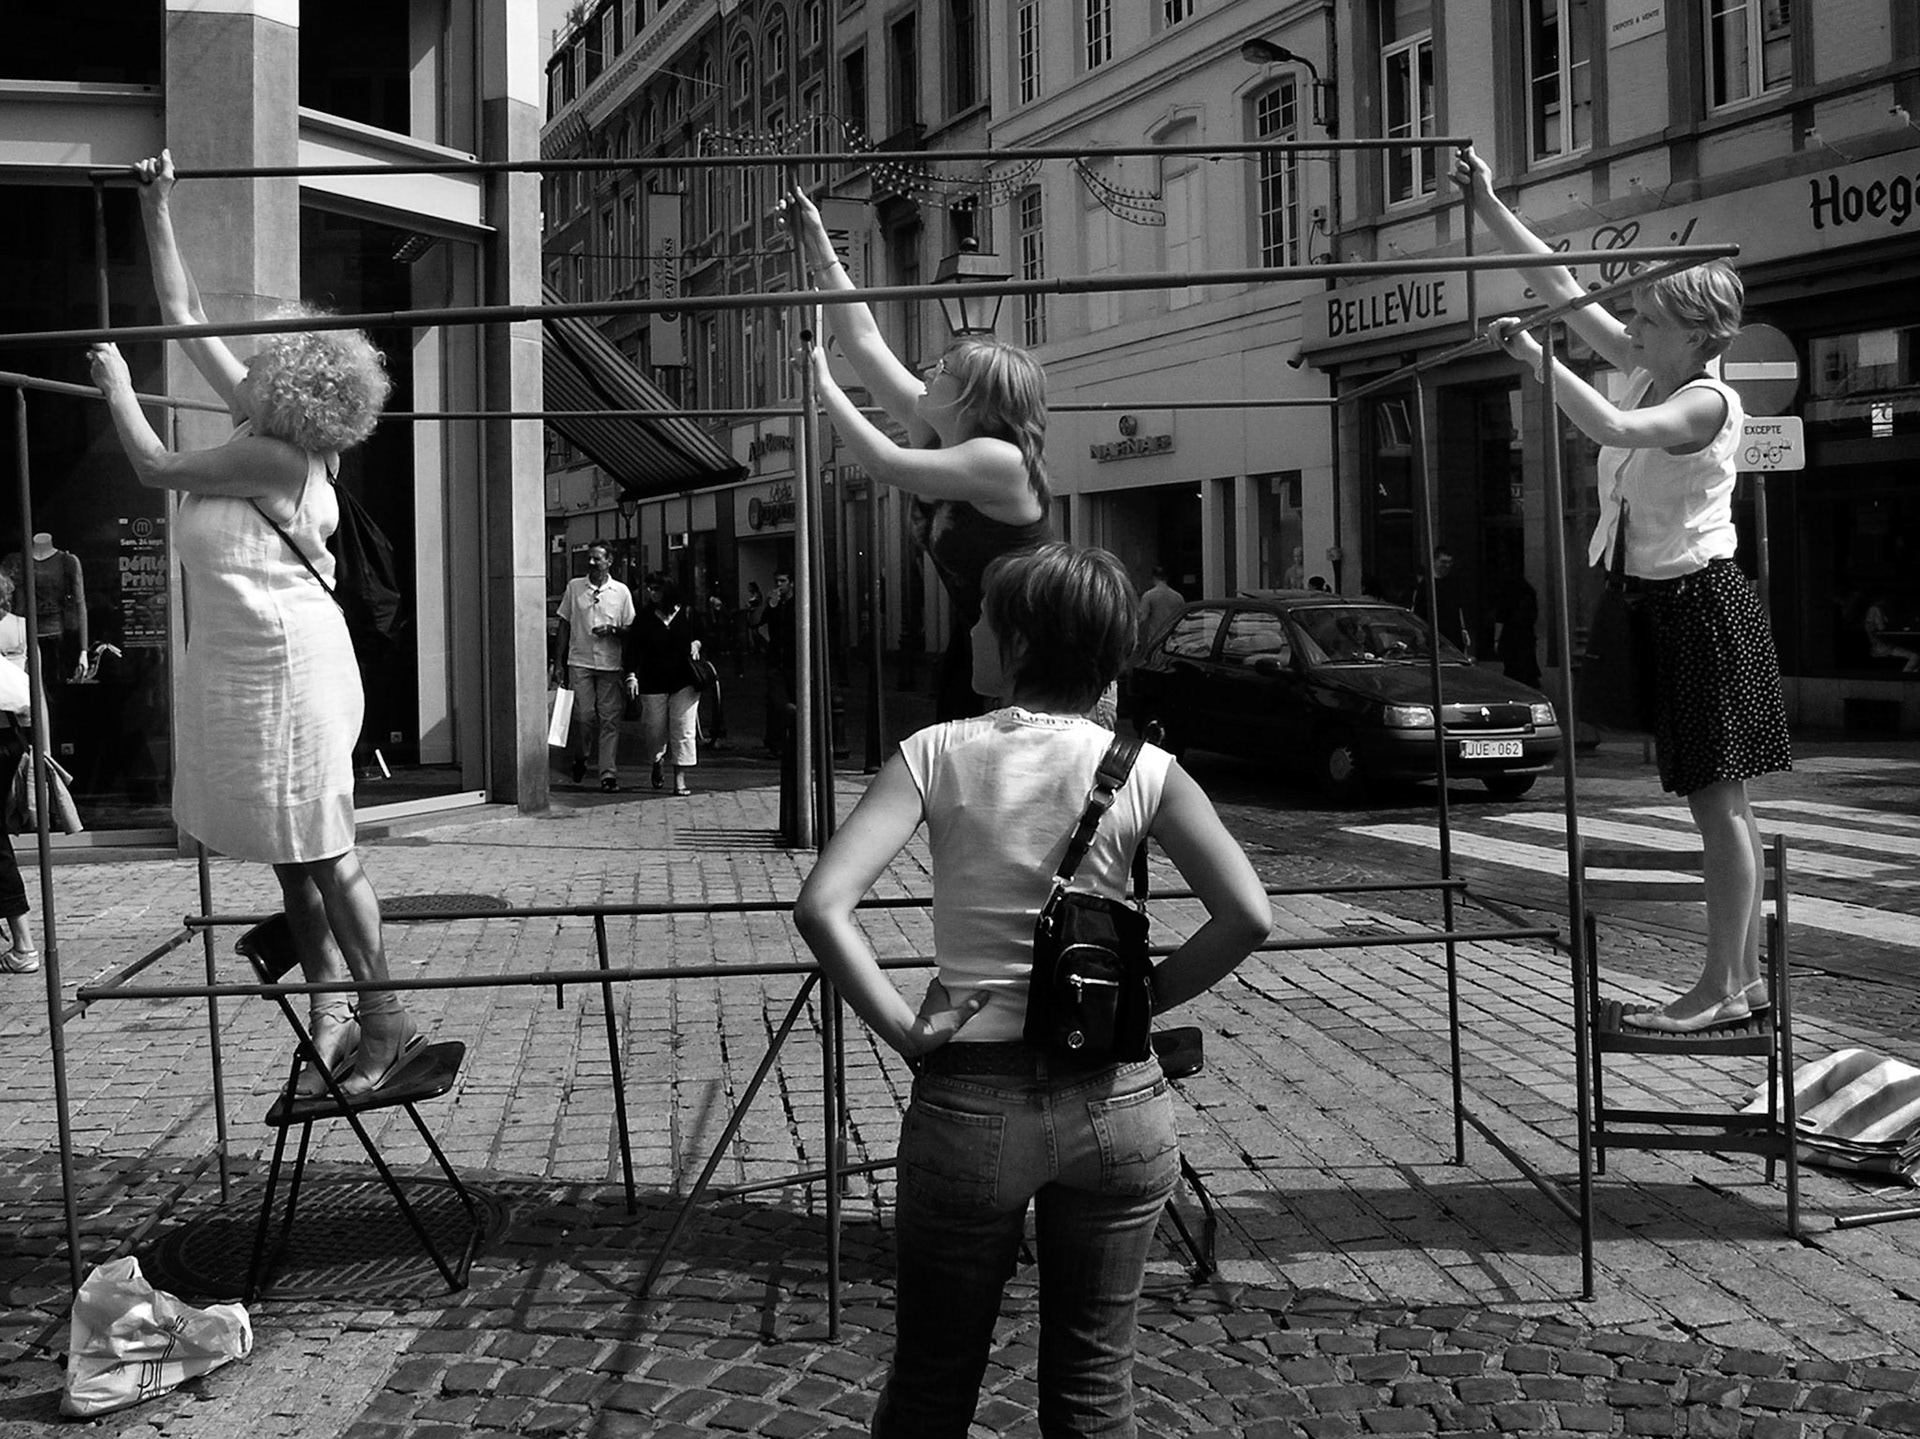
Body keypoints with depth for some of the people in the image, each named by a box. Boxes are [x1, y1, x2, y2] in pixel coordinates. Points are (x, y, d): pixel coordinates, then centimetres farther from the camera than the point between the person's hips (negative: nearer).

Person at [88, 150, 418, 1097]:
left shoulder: (271, 458, -18)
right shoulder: (261, 424, 5)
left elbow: (154, 467, -8)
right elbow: (184, 317, 14)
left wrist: (115, 385, 6)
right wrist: (157, 215, 17)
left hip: (284, 664, -9)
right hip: (246, 665, 9)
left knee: (320, 851, -5)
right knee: (293, 857, 11)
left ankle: (385, 1021, 1)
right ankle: (333, 1017, 17)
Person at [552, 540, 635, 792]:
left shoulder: (621, 591, 5)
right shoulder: (574, 587, 6)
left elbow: (631, 629, 9)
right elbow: (564, 626, 9)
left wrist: (613, 630, -13)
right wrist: (558, 663, 5)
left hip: (611, 664, 0)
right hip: (580, 662, 0)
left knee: (610, 720, -2)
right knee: (584, 715, -7)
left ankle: (609, 773, 1)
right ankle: (582, 756, 20)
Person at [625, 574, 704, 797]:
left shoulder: (687, 614, 3)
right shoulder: (644, 618, 2)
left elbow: (701, 636, 19)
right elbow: (633, 647, -1)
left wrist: (696, 644, -4)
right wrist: (631, 675, -11)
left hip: (684, 681, 0)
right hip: (653, 683, 0)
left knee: (683, 730, -6)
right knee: (655, 729, 4)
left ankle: (680, 779, -2)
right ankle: (658, 762, 35)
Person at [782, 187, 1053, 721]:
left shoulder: (1001, 461, -21)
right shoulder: (937, 431, 2)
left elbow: (883, 463, -23)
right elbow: (865, 340, 5)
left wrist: (824, 385, -10)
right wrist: (817, 245, 6)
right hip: (970, 648, 9)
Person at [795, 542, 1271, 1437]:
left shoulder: (938, 753, -7)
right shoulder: (1141, 768, -5)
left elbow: (821, 907, -18)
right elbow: (1248, 918, -13)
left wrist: (901, 1028, -9)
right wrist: (1143, 997, -1)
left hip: (970, 1099, -1)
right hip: (1117, 1098, 1)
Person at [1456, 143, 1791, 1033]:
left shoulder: (1706, 401, -16)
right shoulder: (1648, 370, 8)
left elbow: (1610, 428, -35)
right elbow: (1561, 285, 8)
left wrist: (1532, 356, -29)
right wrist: (1488, 206, 4)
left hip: (1702, 607, -9)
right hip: (1661, 602, 9)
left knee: (1718, 800, -5)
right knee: (1717, 801, 12)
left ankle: (1722, 987, 1)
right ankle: (1742, 975, 20)